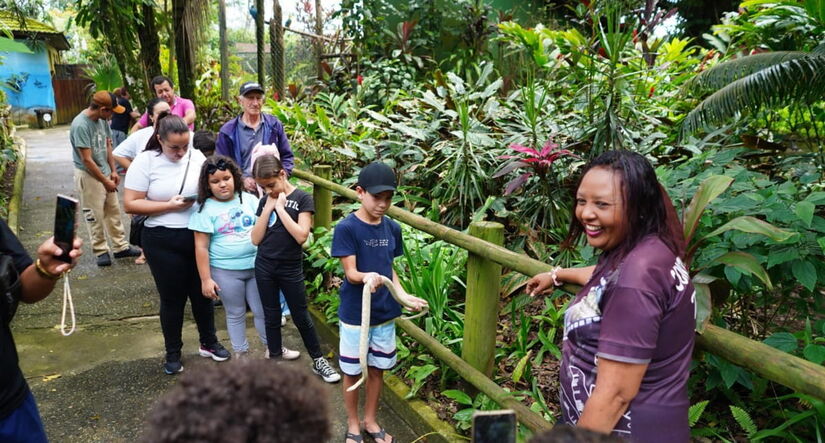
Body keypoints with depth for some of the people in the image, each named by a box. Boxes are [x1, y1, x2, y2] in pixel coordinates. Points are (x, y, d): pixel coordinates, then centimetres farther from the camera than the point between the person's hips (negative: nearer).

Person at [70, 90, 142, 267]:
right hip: (88, 175, -7)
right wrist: (105, 181, -15)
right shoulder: (80, 125, -23)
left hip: (105, 172, 8)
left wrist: (113, 171, 6)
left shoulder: (102, 120, -1)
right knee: (95, 216, 4)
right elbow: (87, 160, -21)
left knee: (113, 211, 13)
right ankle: (100, 251, 18)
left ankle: (121, 247, 23)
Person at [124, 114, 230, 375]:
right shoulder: (145, 161, -9)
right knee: (173, 298, 9)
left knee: (202, 292, 15)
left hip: (198, 236, 3)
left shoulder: (197, 156, 1)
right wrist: (169, 206, -20)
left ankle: (208, 343, 35)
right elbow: (131, 204, -12)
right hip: (163, 240, -3)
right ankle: (173, 353, 29)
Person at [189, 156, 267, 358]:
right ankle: (241, 354, 31)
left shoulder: (249, 199, 1)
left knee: (263, 310, 14)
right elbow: (201, 247, -8)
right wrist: (206, 279, -9)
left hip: (257, 266, 3)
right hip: (226, 272, -2)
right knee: (236, 314, 13)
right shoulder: (205, 209, -8)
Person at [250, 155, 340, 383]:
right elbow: (256, 239, -1)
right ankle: (275, 356, 30)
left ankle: (318, 361, 20)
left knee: (301, 317, 6)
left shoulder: (302, 199, -9)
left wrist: (280, 207, -18)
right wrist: (268, 208, -10)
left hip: (291, 269, -3)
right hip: (264, 267, 4)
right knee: (271, 316, 14)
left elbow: (301, 235, -20)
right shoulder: (265, 201, 3)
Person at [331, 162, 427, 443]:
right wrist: (366, 277, -40)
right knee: (353, 372, 11)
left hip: (385, 313, 5)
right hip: (355, 315, -4)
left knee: (378, 369, 17)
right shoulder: (346, 228, -16)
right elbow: (350, 272, -19)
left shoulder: (393, 228, 0)